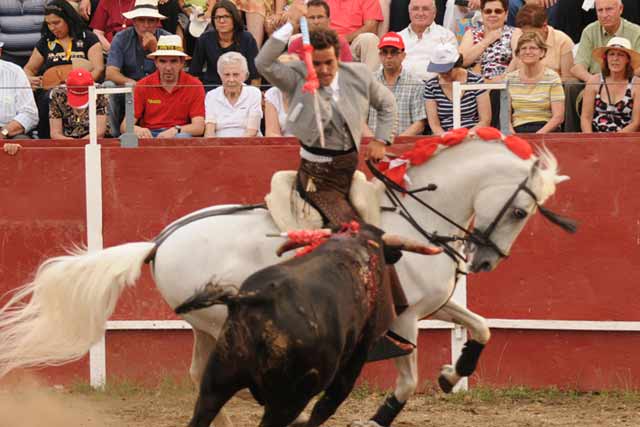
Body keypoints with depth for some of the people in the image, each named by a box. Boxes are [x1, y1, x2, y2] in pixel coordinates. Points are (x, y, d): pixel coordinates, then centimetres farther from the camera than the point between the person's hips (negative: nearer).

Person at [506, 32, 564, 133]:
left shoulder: (552, 77, 3)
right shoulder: (510, 79, 11)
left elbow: (558, 117, -3)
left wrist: (539, 134, -17)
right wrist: (512, 135, -10)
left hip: (547, 131, -2)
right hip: (518, 130, 2)